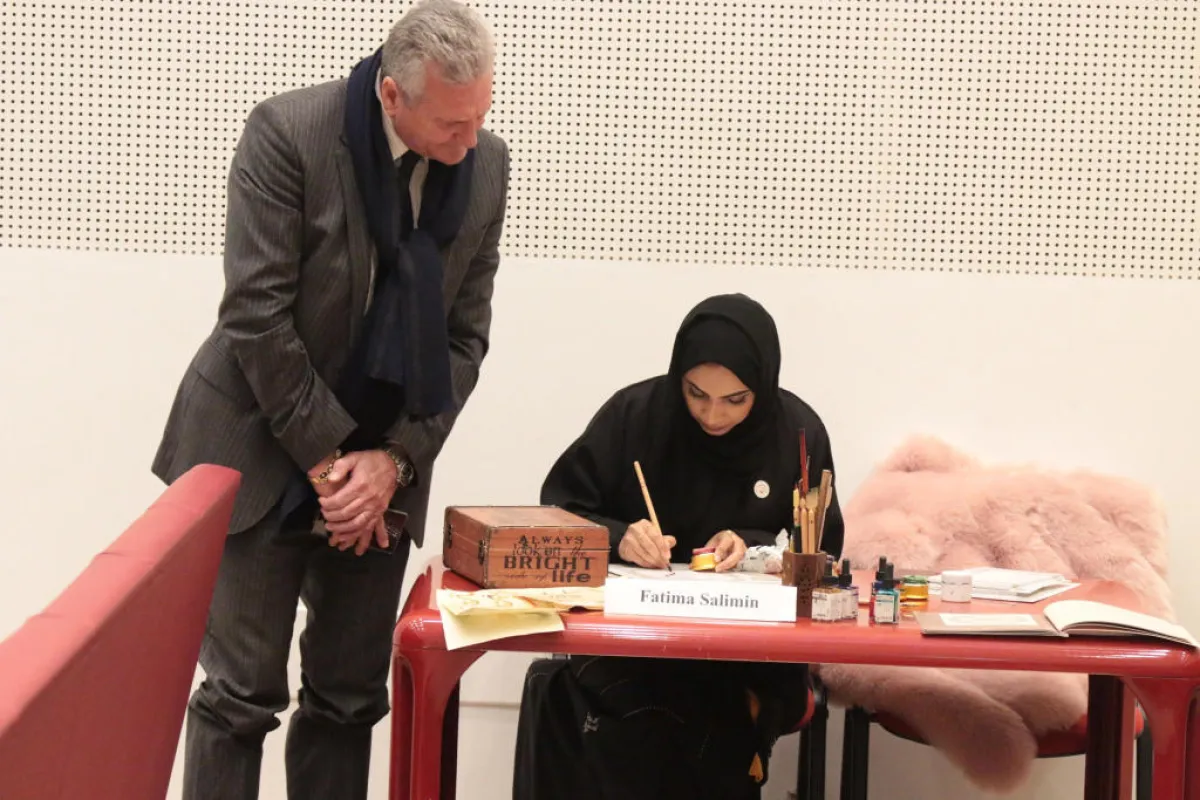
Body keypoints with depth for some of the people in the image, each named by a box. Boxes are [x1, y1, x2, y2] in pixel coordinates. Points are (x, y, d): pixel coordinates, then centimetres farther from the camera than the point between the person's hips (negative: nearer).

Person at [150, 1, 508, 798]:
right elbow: (257, 313, -17)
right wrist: (326, 459, -14)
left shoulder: (486, 165, -2)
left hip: (381, 461, 5)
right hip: (264, 451, -4)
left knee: (350, 695, 7)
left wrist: (395, 458, -9)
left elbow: (464, 334, 2)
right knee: (242, 693, -3)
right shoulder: (289, 132, -16)